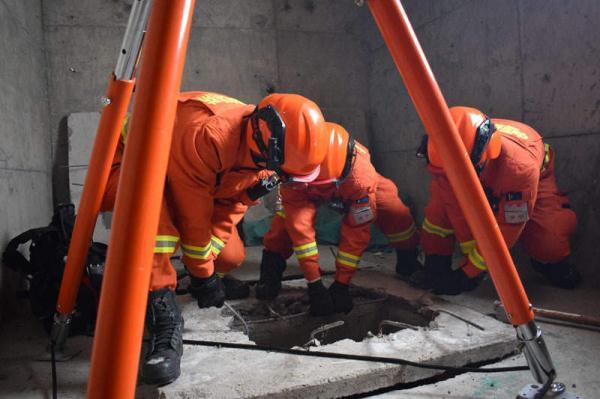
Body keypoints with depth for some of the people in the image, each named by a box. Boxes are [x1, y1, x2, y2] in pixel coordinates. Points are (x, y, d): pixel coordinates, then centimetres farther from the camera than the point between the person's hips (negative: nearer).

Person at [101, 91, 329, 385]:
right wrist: (202, 272, -19)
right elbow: (193, 213, -31)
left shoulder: (263, 154, -15)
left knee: (231, 257, -2)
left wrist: (207, 261, -16)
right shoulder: (207, 134, -41)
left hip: (191, 184, 7)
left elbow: (233, 204, -8)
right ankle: (163, 319, -33)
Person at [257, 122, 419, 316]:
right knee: (290, 219, -29)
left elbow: (357, 231, -36)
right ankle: (271, 270, -7)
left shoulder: (361, 176, -45)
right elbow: (300, 227, -41)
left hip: (351, 187, 0)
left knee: (396, 214, -20)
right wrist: (314, 283, -39)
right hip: (307, 190, 1)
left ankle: (408, 262, 9)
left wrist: (341, 284, -33)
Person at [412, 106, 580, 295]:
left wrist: (469, 272, -31)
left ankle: (550, 261, 12)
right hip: (480, 182, 2)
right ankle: (436, 266, -9)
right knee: (440, 204, -24)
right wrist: (471, 256, -23)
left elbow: (507, 226, -36)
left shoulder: (520, 167, -46)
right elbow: (458, 209, -26)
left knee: (549, 230, -24)